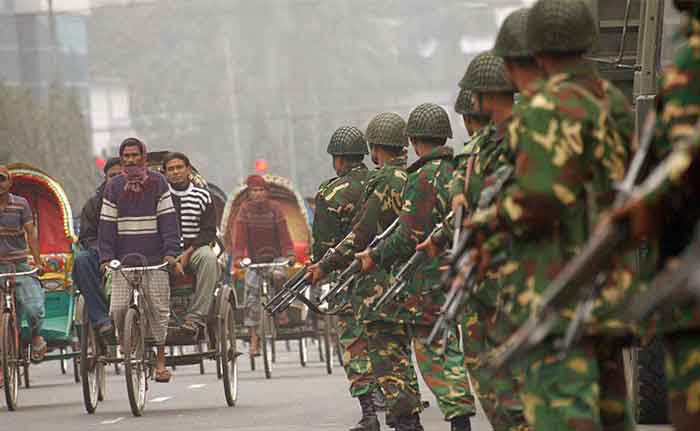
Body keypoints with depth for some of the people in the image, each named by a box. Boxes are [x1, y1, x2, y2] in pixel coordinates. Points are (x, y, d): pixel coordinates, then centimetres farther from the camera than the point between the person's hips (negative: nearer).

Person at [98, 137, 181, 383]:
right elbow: (106, 224, 6)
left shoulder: (157, 183, 4)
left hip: (155, 259, -1)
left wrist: (171, 252, -10)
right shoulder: (114, 188, 8)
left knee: (158, 308, -3)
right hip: (124, 259, 1)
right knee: (118, 309, -10)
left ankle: (160, 360, 6)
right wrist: (106, 257, -4)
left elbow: (168, 220, 0)